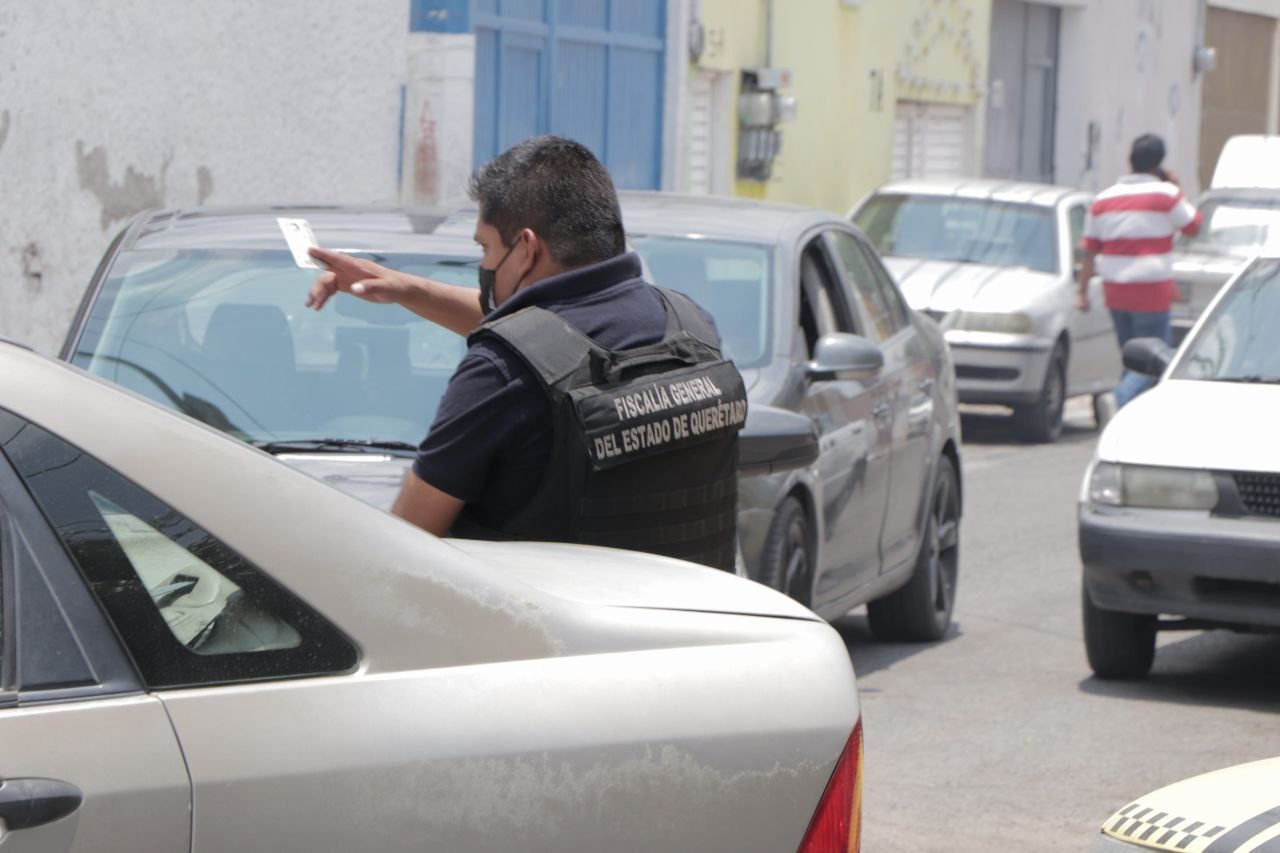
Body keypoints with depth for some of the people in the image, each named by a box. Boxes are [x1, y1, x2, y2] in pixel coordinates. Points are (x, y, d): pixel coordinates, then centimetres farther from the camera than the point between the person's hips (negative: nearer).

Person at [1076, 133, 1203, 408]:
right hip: (1152, 292, -6)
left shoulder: (1104, 199, 8)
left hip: (1115, 292, 6)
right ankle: (1126, 396, -29)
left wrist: (1082, 290, 12)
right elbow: (1193, 225, 7)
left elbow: (1090, 250, 8)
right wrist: (1177, 187, 15)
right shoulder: (1166, 194, -8)